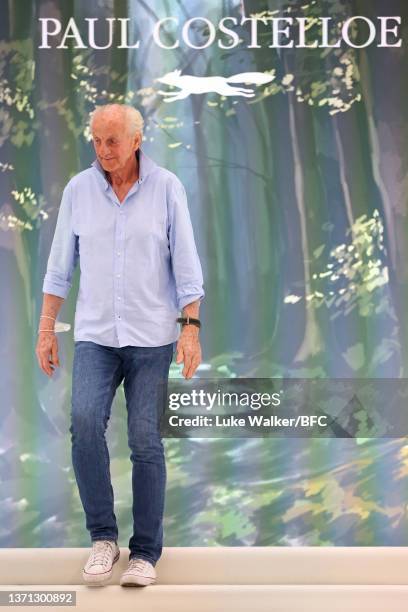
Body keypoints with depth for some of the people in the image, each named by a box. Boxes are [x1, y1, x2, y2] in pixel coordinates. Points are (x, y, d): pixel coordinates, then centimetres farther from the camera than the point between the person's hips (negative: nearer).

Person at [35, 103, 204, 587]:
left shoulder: (166, 187, -3)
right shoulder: (78, 189, 2)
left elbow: (185, 263, -3)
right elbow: (60, 265, 6)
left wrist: (191, 328, -10)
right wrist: (46, 329, 2)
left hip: (151, 337, -1)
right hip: (94, 336, 1)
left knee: (145, 442, -2)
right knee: (85, 422, -21)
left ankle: (145, 553, 12)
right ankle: (103, 536, -5)